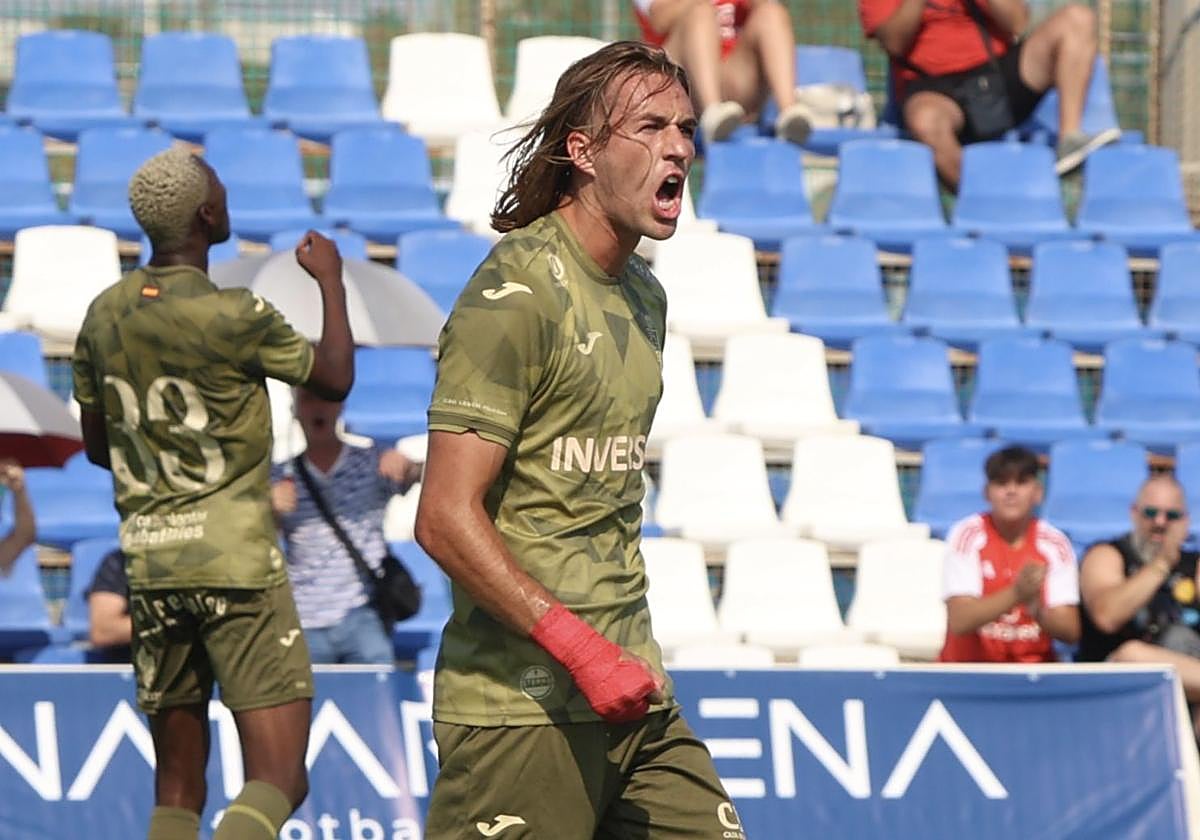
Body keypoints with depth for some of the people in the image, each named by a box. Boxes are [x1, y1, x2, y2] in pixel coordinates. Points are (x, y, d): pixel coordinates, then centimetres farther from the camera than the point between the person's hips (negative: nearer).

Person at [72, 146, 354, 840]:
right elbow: (335, 378, 4)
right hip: (238, 562, -6)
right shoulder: (234, 317, -11)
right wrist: (331, 281, 19)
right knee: (279, 781, -8)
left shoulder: (104, 317, 7)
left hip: (149, 565, 6)